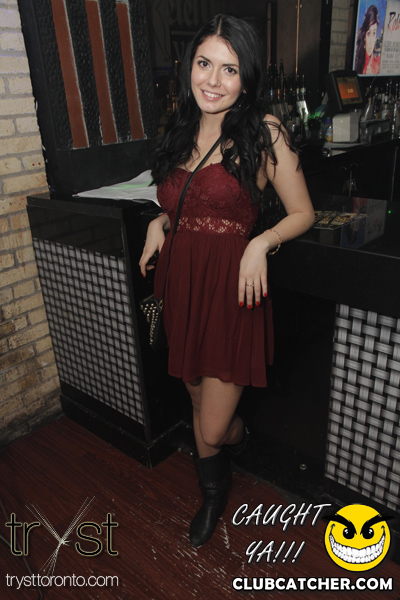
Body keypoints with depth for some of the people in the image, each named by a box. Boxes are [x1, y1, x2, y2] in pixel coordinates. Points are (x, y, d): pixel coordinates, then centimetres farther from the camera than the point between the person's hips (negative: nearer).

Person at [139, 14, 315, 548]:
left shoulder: (264, 132, -7)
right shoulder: (181, 132, 10)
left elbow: (303, 213, -2)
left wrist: (260, 243, -20)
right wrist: (159, 222, 2)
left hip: (233, 291, -5)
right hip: (182, 286, 6)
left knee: (211, 432, 2)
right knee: (200, 404, 19)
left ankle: (214, 495, 40)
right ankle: (240, 439, 56)